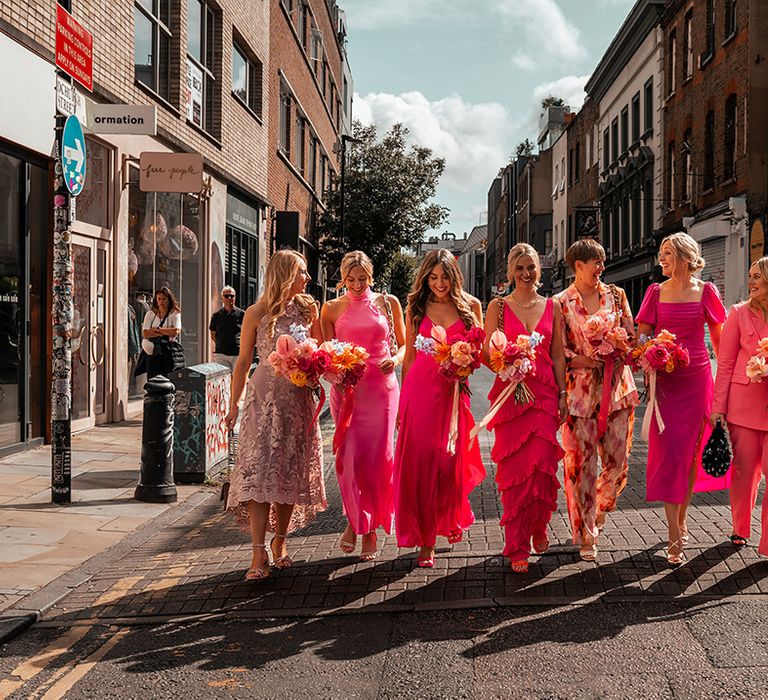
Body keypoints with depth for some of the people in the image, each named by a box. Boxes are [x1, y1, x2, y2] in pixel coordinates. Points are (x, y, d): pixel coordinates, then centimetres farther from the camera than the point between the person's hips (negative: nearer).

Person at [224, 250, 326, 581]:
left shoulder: (309, 309, 9)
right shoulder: (257, 313, 0)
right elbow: (243, 361, 3)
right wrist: (234, 404, 2)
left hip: (298, 399, 4)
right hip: (265, 396, -4)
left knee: (292, 472, 6)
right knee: (260, 471, -10)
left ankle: (280, 542, 19)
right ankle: (259, 553, -10)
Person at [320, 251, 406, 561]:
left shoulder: (388, 303, 7)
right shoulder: (332, 309, 7)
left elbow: (403, 345, 12)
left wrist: (395, 360, -9)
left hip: (381, 387, 0)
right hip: (346, 388, 0)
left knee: (378, 457, -1)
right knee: (349, 456, -6)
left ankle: (371, 528, 14)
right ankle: (353, 520, 17)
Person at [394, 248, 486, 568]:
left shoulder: (471, 306, 6)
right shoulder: (416, 307, 8)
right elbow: (409, 356, 10)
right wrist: (402, 401, 8)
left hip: (454, 389, 0)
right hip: (420, 386, 0)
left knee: (451, 460, 2)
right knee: (420, 460, -4)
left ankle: (453, 517, 34)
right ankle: (425, 541, 4)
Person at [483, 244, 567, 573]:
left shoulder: (552, 306, 11)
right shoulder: (498, 306, 5)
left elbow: (558, 355, 11)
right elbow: (488, 354, 3)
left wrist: (562, 394, 6)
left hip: (545, 392, 1)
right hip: (510, 392, -1)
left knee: (543, 464, -8)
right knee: (514, 467, -1)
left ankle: (538, 526, 21)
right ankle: (518, 547, 9)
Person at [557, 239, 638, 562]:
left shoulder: (615, 295, 10)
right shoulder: (561, 303, 0)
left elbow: (631, 337, 8)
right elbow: (561, 354, -3)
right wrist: (591, 360, -15)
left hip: (616, 387, 3)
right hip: (580, 391, -3)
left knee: (617, 461, 5)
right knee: (583, 463, -2)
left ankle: (598, 510, 35)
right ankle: (586, 535, 10)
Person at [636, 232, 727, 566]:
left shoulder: (705, 291, 3)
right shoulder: (656, 292, 5)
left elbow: (719, 337, 8)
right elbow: (642, 337, 8)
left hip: (697, 378, 0)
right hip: (664, 380, 0)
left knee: (693, 450, 5)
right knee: (668, 451, -6)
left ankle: (681, 519, 24)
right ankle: (675, 537, -4)